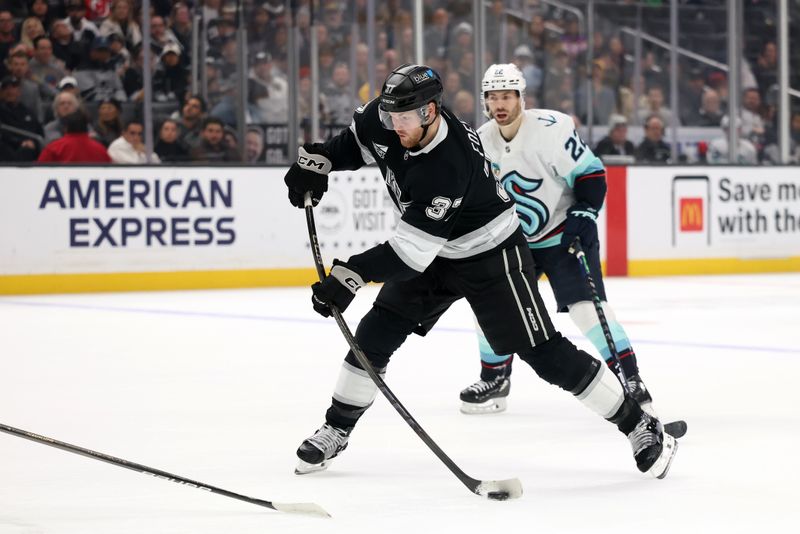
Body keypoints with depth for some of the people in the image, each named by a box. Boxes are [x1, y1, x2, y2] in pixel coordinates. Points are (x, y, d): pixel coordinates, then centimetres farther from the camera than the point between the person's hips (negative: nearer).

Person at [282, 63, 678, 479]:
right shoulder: (387, 121, -14)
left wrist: (351, 276, -41)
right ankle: (336, 430, 17)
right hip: (434, 255, 8)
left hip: (491, 255, -8)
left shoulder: (448, 167, -37)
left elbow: (410, 249, -37)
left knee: (543, 352, -9)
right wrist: (317, 160, -5)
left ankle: (639, 426, 0)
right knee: (374, 335, 2)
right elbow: (356, 142, 11)